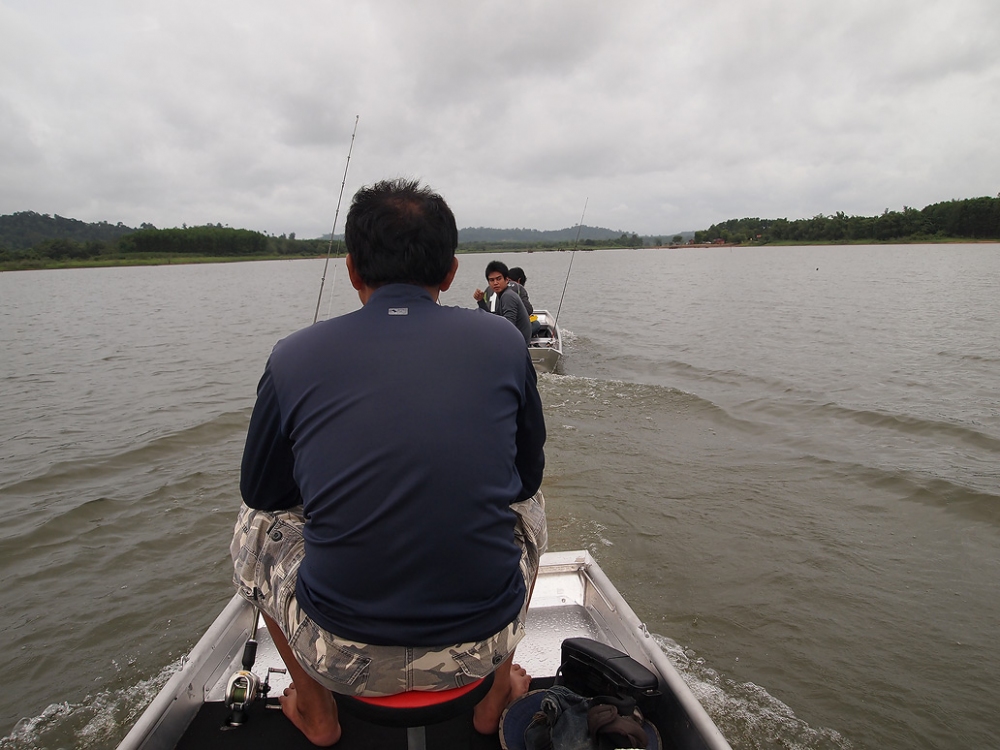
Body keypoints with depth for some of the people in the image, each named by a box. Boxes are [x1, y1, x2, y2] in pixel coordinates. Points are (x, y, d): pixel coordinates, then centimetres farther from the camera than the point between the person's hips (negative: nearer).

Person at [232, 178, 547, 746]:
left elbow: (260, 492, 9)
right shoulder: (503, 342, -6)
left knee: (256, 526, 27)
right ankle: (497, 695, 35)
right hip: (481, 645, 1)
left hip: (343, 656, 0)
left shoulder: (293, 358, -7)